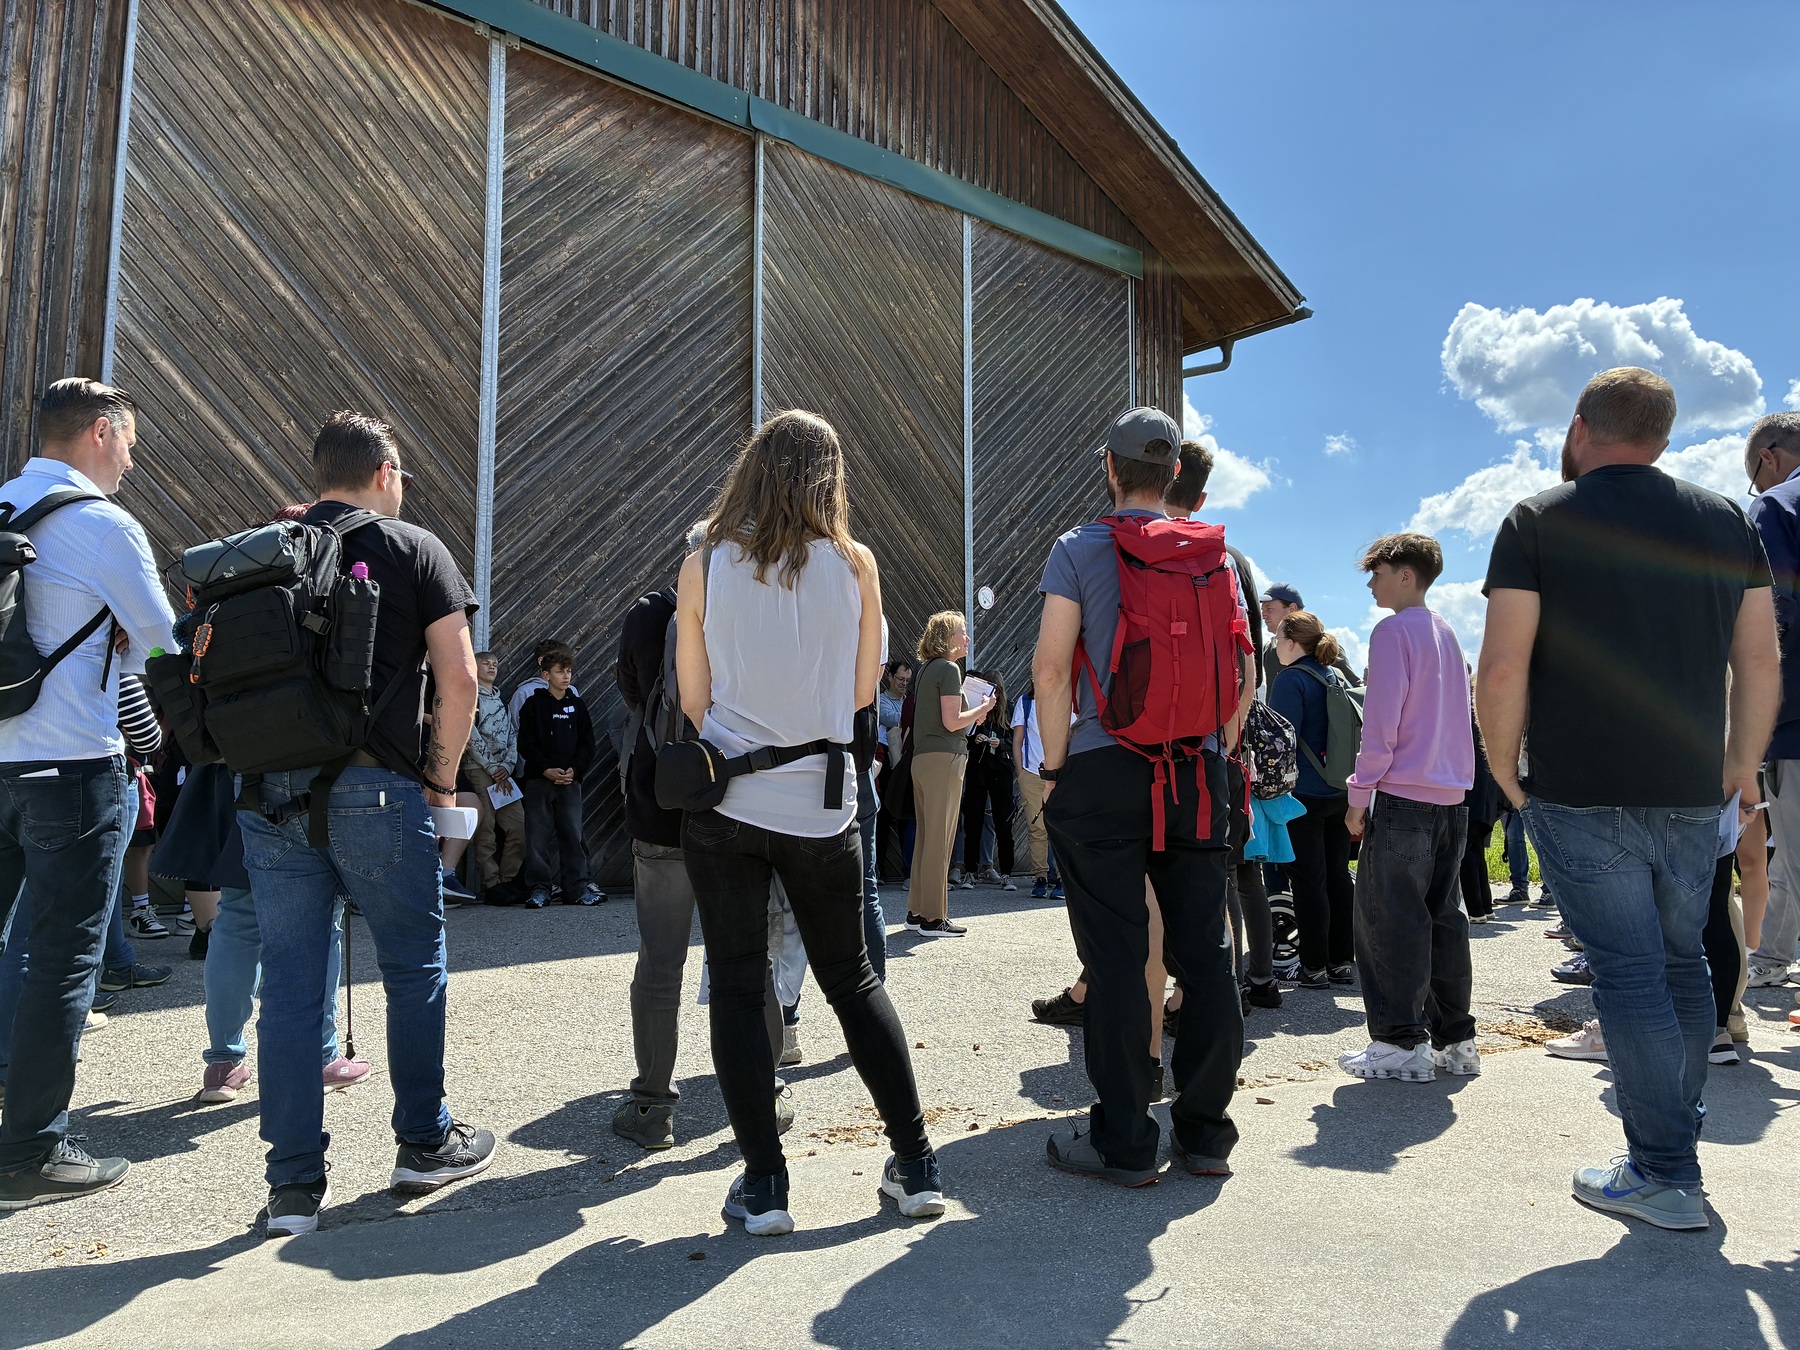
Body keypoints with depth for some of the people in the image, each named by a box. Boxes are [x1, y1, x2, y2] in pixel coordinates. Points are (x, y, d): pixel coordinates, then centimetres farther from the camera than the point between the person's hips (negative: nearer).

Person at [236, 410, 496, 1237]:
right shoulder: (414, 549, 0)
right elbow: (458, 680, -8)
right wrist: (441, 779, 2)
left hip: (268, 791, 4)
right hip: (375, 789, -4)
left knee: (289, 980, 9)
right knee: (414, 965, 12)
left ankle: (293, 1183, 14)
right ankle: (424, 1143, 24)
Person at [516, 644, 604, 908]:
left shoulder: (577, 706, 13)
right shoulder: (534, 705, 5)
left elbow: (587, 744, 10)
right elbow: (526, 744, -1)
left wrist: (574, 770, -5)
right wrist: (546, 770, -12)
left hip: (570, 779, 2)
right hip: (539, 778, -2)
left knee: (573, 833, -1)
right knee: (537, 834, -2)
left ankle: (577, 887, 5)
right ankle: (539, 887, 6)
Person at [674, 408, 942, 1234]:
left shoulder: (704, 567, -5)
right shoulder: (854, 565, -5)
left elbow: (693, 699, 1)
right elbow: (861, 691, 3)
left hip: (726, 800, -1)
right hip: (821, 804, 1)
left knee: (737, 989, 9)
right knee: (853, 979, 16)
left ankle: (763, 1185, 13)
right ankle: (917, 1165, 21)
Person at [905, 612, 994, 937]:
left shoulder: (926, 669, 17)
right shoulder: (948, 669, -10)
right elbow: (951, 722, -15)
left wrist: (973, 715, 18)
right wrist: (983, 708, -2)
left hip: (922, 759, 9)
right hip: (944, 759, -9)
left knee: (925, 836, 13)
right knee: (940, 839, -5)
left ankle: (917, 911, 18)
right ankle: (933, 918, -2)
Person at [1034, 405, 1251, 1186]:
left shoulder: (1079, 550, -1)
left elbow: (1051, 668, -9)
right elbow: (1244, 673, 8)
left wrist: (1054, 768, -1)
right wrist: (1212, 754, 16)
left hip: (1103, 770, -4)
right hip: (1197, 774, 4)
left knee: (1116, 959, 1)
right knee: (1205, 953, 10)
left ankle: (1124, 1142, 8)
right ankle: (1206, 1132, 20)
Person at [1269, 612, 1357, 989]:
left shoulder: (1291, 679, -12)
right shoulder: (1337, 676, 12)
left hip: (1303, 794, -8)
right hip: (1340, 793, 8)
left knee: (1308, 879, -2)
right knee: (1337, 874, 11)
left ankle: (1314, 966, 3)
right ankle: (1342, 961, 17)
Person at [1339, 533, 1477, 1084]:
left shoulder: (1394, 631, -10)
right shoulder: (1446, 632, 16)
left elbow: (1381, 724, -15)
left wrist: (1360, 794, -9)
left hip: (1404, 796, -8)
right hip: (1452, 796, 8)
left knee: (1389, 919, -3)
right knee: (1443, 916, 12)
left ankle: (1401, 1043, -1)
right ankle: (1455, 1040, 17)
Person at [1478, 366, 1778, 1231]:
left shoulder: (1537, 522, -4)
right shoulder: (1726, 521, 9)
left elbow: (1502, 670, -12)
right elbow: (1761, 664, 9)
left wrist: (1504, 772, 0)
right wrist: (1743, 763, 21)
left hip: (1582, 796, -4)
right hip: (1693, 795, 5)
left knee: (1628, 970, 1)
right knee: (1681, 962, 18)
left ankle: (1664, 1175, 7)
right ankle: (1676, 1134, 31)